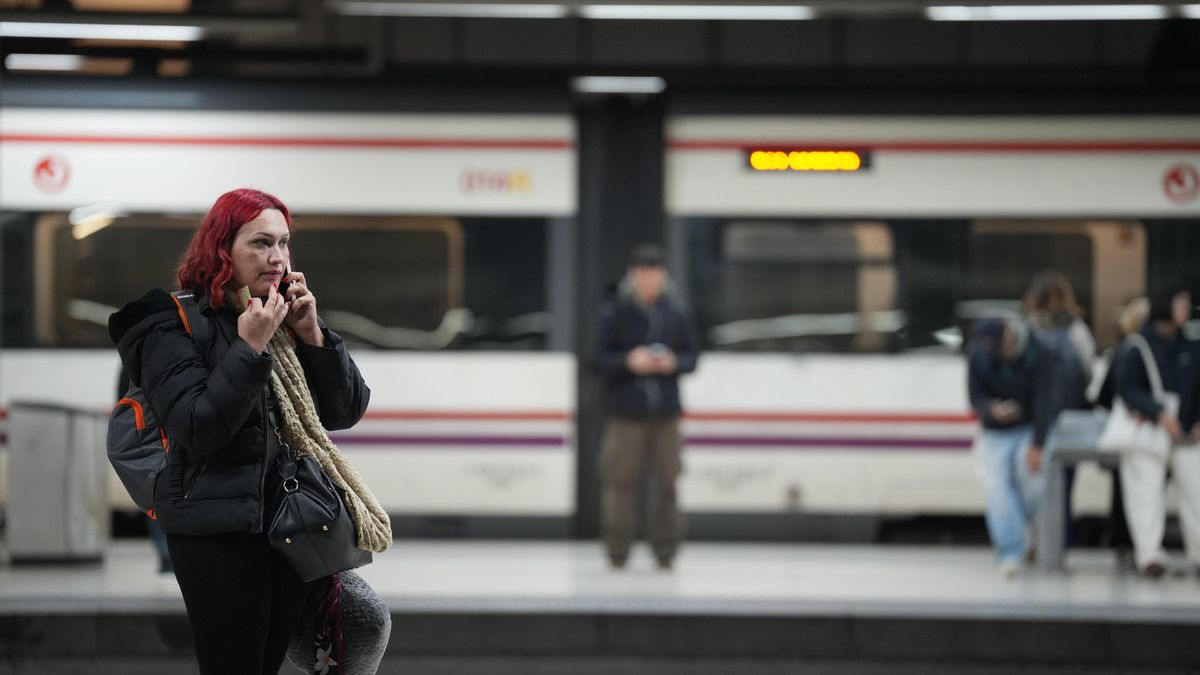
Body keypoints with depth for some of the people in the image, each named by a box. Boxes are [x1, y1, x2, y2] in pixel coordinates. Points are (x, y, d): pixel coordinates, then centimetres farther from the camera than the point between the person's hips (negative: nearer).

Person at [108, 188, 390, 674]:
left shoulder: (283, 319, 9)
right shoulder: (172, 325, -7)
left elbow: (346, 413, 7)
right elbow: (198, 430, -18)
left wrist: (311, 335, -5)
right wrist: (250, 348, -19)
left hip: (294, 521, 6)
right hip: (219, 531, -6)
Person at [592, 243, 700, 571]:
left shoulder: (676, 313, 6)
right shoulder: (614, 313, -2)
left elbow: (692, 356, 11)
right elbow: (599, 358, -2)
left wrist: (674, 362, -9)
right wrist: (629, 361, -18)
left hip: (666, 409, 2)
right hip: (626, 410, -2)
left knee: (666, 481, 1)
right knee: (621, 481, -2)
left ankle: (665, 552, 10)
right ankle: (617, 553, 7)